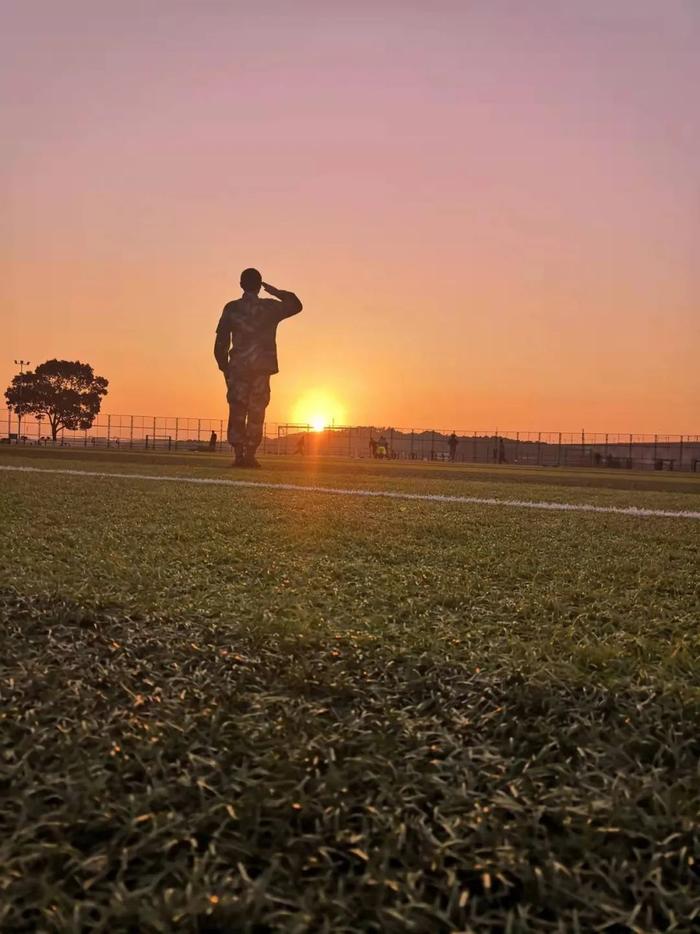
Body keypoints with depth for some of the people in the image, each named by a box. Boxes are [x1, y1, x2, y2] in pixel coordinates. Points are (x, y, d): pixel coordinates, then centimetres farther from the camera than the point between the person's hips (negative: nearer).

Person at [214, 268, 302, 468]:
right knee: (256, 412, 3)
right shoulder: (270, 307, 1)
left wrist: (224, 367, 10)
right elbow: (296, 305, 18)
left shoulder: (231, 308, 2)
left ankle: (239, 455, -2)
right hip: (262, 367, 0)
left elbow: (221, 342, 1)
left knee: (237, 411, 4)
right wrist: (275, 291, 19)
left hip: (238, 367, 0)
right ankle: (250, 455, -1)